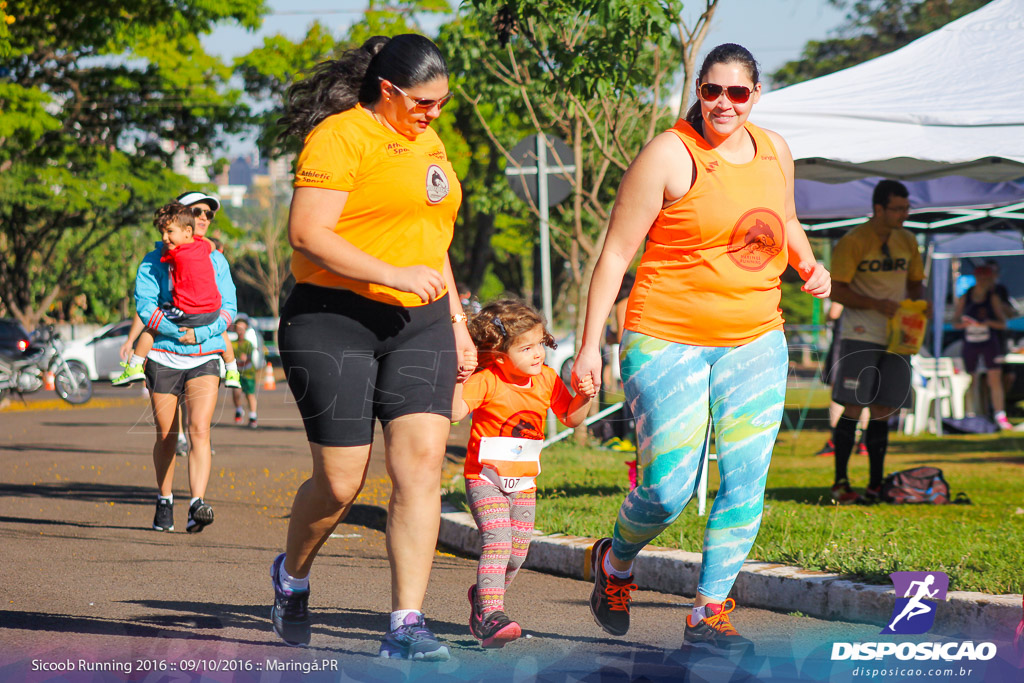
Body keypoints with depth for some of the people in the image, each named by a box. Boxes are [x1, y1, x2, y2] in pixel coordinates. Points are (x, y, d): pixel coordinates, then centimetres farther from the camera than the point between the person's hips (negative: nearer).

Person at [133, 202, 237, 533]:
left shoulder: (215, 261, 4)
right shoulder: (153, 263, 2)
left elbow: (228, 308, 0)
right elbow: (144, 305, -9)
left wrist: (200, 334, -15)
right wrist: (179, 331, -18)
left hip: (204, 359, -1)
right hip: (163, 357, 1)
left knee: (199, 431, -17)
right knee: (166, 436, 8)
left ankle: (198, 505, -25)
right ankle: (164, 501, 28)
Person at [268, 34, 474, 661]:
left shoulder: (428, 143, 17)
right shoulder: (341, 135, -9)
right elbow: (308, 234, -17)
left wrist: (457, 324, 23)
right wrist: (392, 275, -24)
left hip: (418, 324, 7)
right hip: (335, 320, -6)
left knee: (422, 463, -9)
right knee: (341, 483, -3)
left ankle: (407, 626, -9)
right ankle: (293, 574, 29)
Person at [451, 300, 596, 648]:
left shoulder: (547, 379, 1)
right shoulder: (486, 381, -16)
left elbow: (571, 419, 10)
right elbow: (455, 413, -26)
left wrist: (584, 398, -9)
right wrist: (458, 380, -39)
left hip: (523, 482, 6)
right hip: (485, 477, -6)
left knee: (517, 552, 7)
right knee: (497, 538, -24)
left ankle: (483, 595, 35)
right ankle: (489, 616, -28)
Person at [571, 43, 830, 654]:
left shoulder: (775, 152, 8)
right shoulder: (669, 155, -9)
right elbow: (616, 252, -7)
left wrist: (810, 265, 7)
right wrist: (590, 345, -11)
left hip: (755, 342, 5)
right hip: (668, 339, -5)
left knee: (746, 481, -5)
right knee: (669, 488, -10)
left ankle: (709, 614, 4)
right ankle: (615, 563, 22)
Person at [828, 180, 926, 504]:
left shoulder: (907, 241, 12)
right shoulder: (852, 242, -8)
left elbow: (915, 283, 22)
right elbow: (836, 289, -10)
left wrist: (919, 305, 0)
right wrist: (876, 304, -21)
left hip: (896, 337, 6)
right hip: (860, 336, -6)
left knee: (883, 411, 6)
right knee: (854, 408, -8)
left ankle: (876, 484, 11)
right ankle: (840, 483, -1)